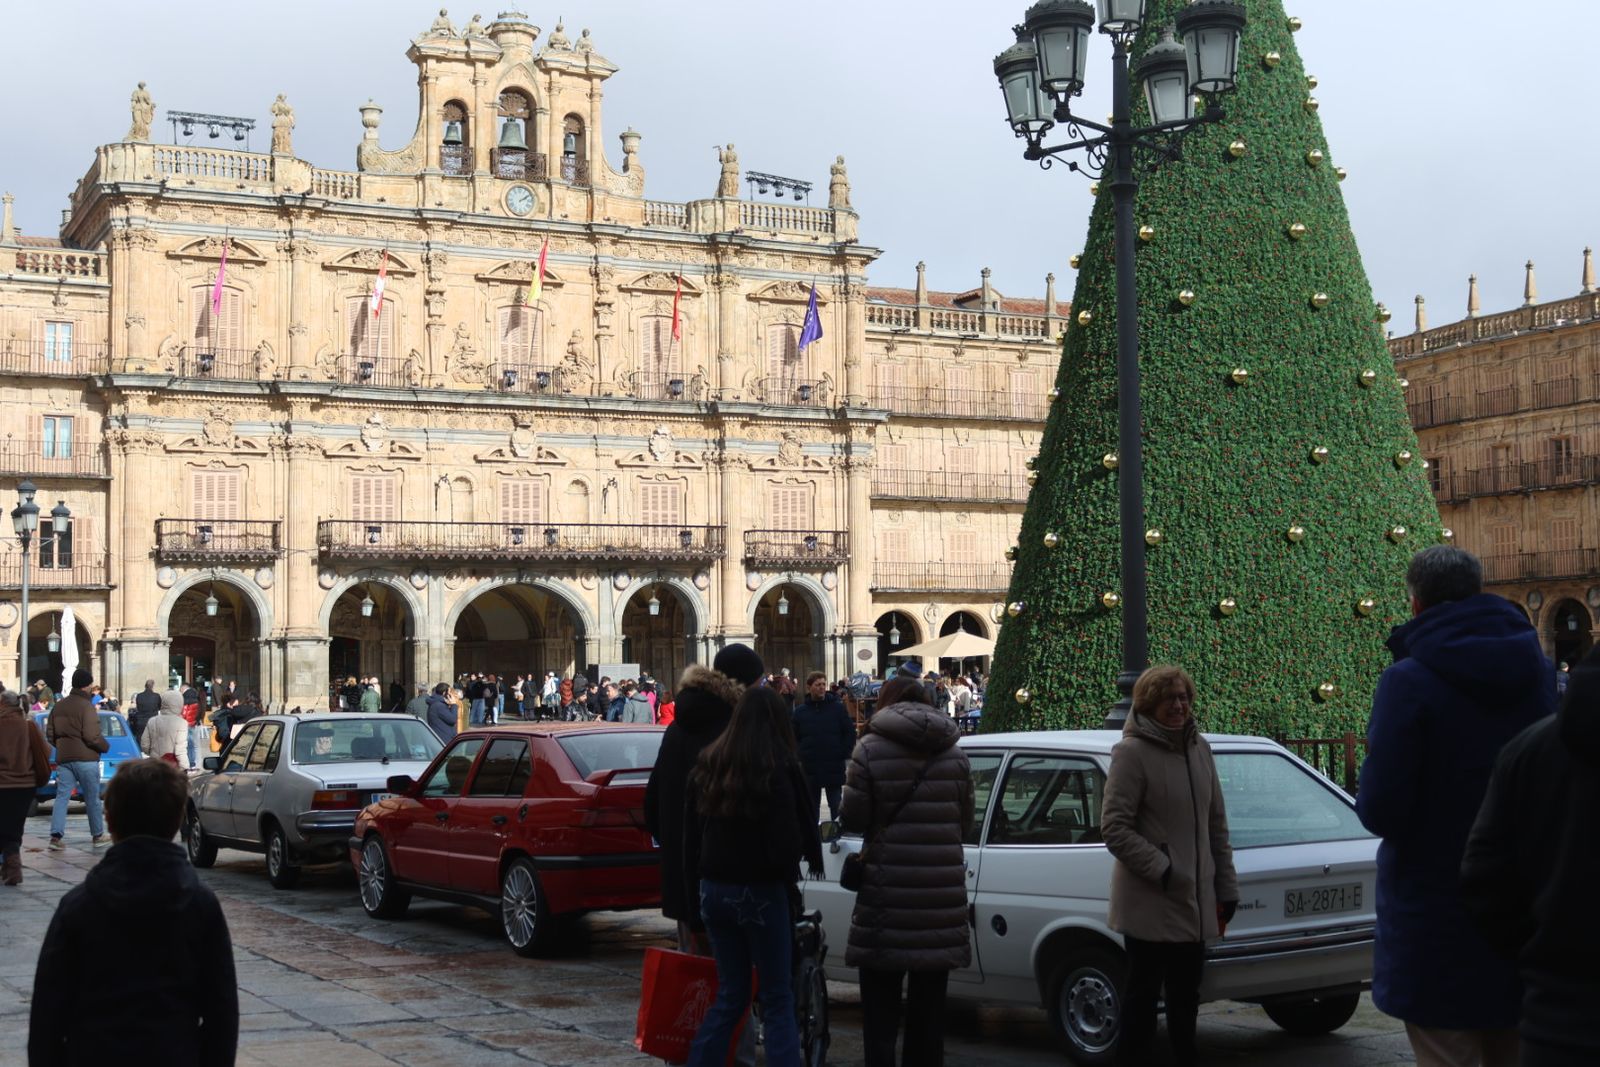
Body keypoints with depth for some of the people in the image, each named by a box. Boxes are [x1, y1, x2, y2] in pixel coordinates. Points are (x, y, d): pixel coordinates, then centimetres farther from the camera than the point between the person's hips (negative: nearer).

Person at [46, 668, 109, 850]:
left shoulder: (58, 706, 9)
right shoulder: (86, 706, -13)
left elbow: (50, 735, 14)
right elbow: (91, 736, -18)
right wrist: (106, 746, -2)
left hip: (63, 758, 6)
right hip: (85, 758, -5)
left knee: (61, 796, 3)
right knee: (92, 798, 7)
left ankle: (56, 836, -8)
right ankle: (97, 835, 16)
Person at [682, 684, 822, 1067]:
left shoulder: (707, 765, 5)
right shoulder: (779, 768, -13)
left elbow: (690, 833, 9)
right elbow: (789, 839, -17)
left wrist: (694, 891, 13)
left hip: (714, 890, 6)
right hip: (761, 892, -5)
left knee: (730, 995, 15)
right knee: (777, 998, 4)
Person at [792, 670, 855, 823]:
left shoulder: (837, 708, -2)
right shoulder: (800, 711, 2)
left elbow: (850, 733, 1)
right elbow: (794, 738, 5)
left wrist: (845, 756, -5)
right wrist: (799, 757, -4)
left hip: (834, 767, -1)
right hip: (809, 768, 2)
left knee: (836, 806, 4)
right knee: (811, 807, 10)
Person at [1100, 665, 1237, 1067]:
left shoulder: (1199, 748, 9)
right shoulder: (1132, 752, -11)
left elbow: (1217, 825, 14)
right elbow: (1114, 827, -13)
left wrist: (1226, 886, 12)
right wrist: (1161, 869, -19)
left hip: (1195, 902, 6)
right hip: (1150, 905, -6)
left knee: (1185, 998, 15)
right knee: (1143, 996, 1)